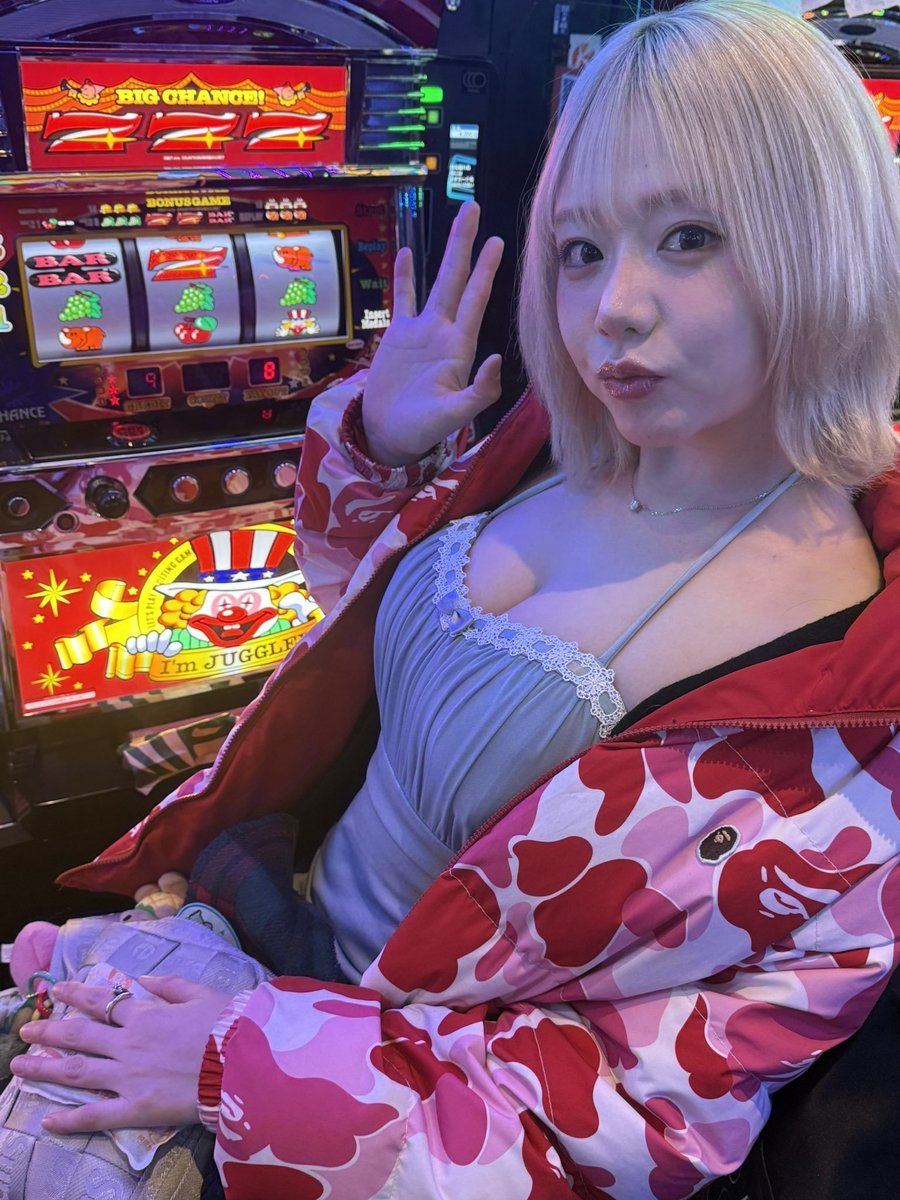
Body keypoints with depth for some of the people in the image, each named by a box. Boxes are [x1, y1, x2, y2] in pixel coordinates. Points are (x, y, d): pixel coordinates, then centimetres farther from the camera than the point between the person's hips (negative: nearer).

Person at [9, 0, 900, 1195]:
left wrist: (252, 1061, -20)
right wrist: (379, 437, -9)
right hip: (307, 919, 6)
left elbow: (678, 1094, -19)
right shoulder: (566, 450, -6)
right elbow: (359, 590, 13)